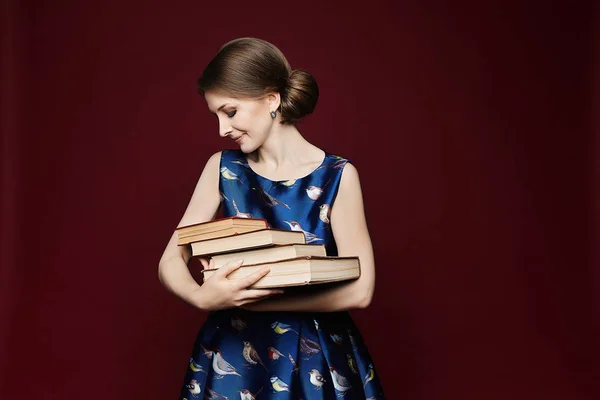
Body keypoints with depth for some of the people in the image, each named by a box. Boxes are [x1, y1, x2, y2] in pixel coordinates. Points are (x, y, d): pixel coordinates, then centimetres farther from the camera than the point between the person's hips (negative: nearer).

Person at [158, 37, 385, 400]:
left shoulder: (337, 176, -11)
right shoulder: (222, 167, -2)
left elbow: (359, 290, -17)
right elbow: (171, 262, -3)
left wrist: (252, 297, -21)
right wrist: (202, 296, -25)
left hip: (317, 361, -2)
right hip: (234, 355, 2)